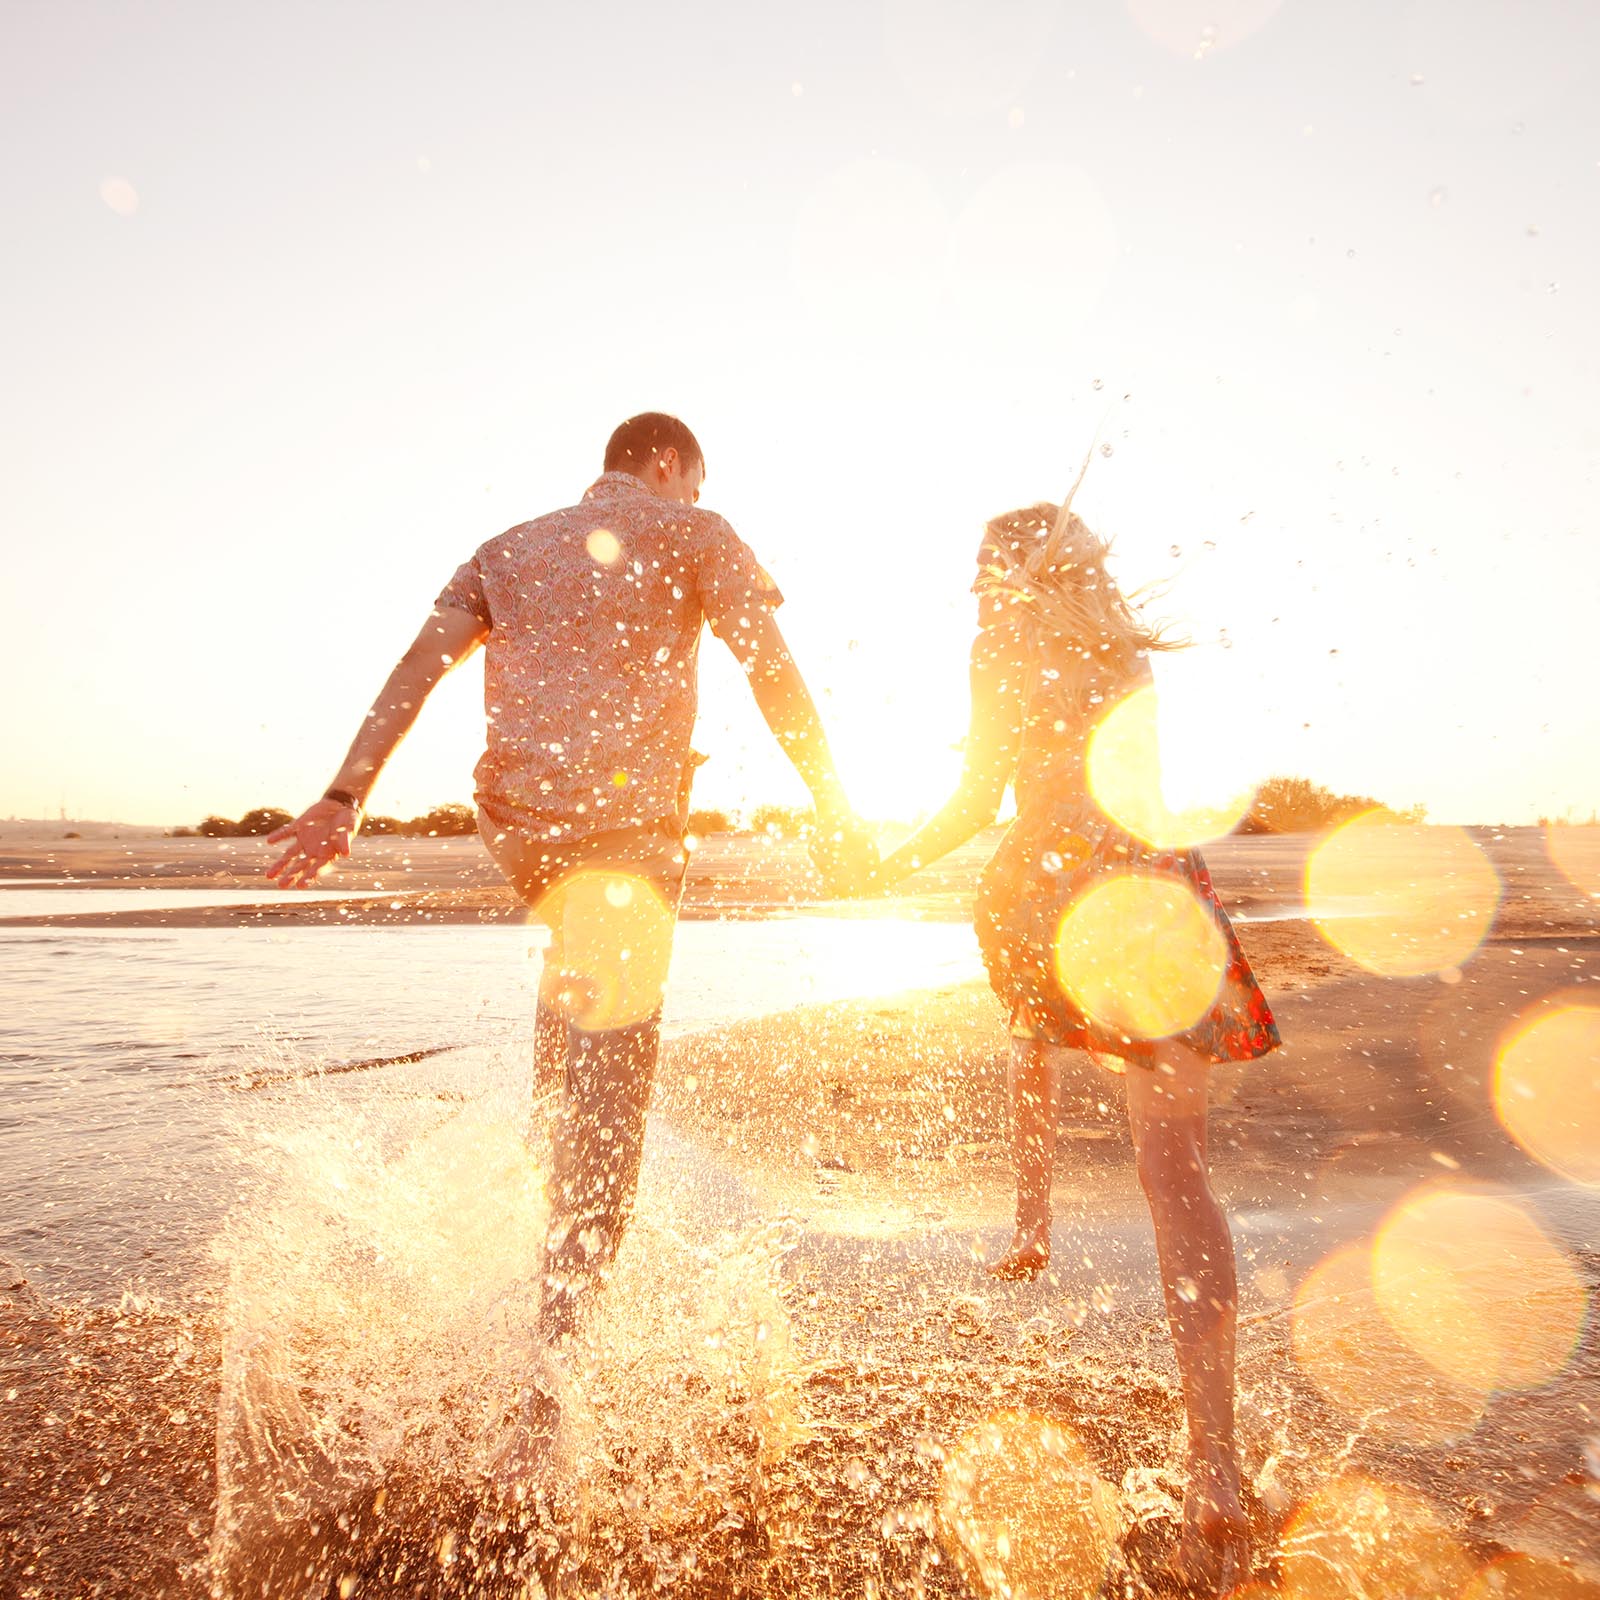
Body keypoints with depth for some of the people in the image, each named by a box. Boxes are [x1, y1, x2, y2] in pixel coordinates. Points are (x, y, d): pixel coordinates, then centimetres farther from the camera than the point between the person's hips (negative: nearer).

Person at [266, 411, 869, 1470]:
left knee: (579, 967, 38)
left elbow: (415, 670, 10)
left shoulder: (509, 549, 23)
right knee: (612, 1084, -3)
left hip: (516, 820, 6)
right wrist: (832, 800, 6)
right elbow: (774, 673, 1)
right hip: (624, 816, -6)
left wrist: (345, 799, 4)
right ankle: (551, 1383, 0)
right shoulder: (691, 534, 11)